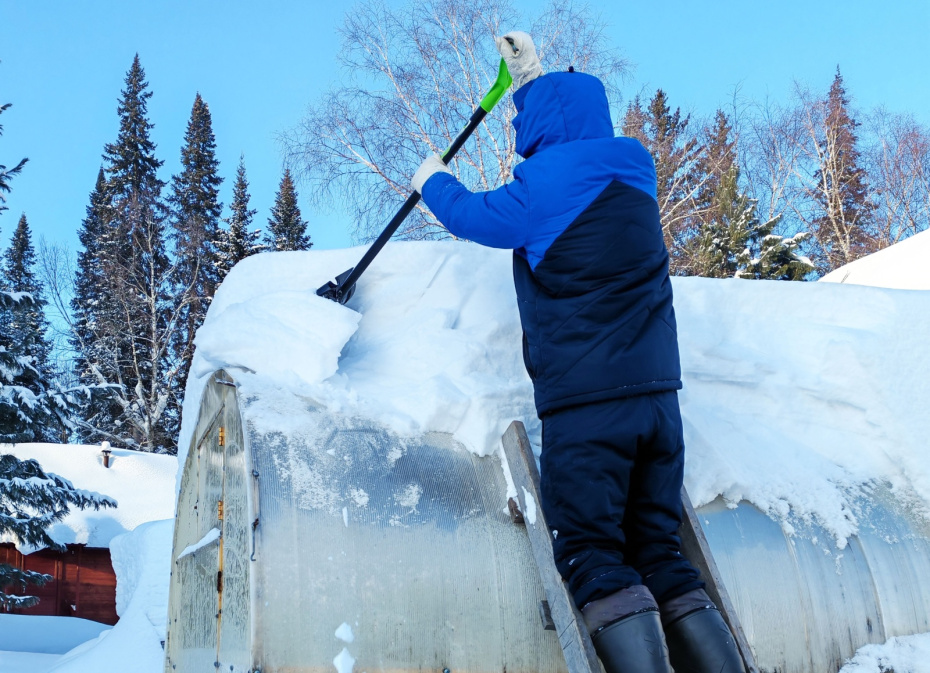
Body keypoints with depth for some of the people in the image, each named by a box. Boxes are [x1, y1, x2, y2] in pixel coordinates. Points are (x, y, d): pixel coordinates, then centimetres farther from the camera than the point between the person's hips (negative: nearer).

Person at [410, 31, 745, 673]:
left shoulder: (544, 183, -7)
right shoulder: (634, 166, 12)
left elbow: (473, 215, 10)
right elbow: (575, 134, 33)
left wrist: (434, 182, 31)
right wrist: (532, 76, 45)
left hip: (584, 404, -7)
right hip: (658, 396, 7)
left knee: (592, 554, -2)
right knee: (659, 552, 12)